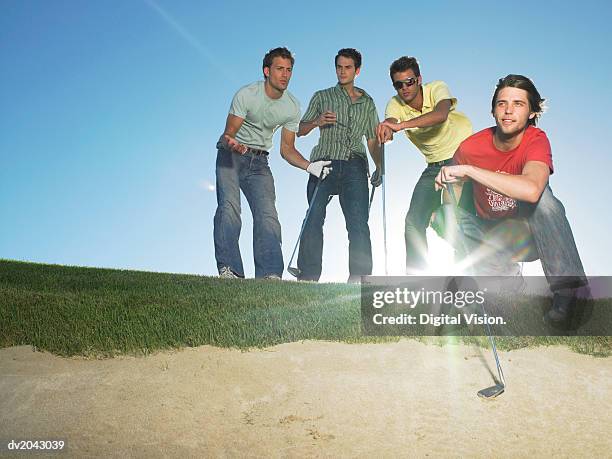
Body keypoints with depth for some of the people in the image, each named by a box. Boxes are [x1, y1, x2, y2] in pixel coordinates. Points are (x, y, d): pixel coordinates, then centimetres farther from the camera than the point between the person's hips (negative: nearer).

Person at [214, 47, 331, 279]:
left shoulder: (292, 107, -1)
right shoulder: (246, 95, -15)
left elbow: (287, 148, 4)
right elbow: (229, 133, -15)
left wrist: (310, 166, -12)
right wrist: (231, 142, -41)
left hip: (259, 162, 4)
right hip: (231, 155, -4)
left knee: (268, 214, -10)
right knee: (229, 205, -23)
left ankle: (270, 274, -15)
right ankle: (228, 269, -24)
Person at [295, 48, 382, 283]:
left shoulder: (367, 102, 24)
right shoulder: (322, 97, 20)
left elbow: (372, 140, 22)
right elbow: (301, 129, 17)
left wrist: (379, 167, 9)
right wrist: (317, 121, -3)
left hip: (354, 165, 1)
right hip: (325, 162, 0)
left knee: (358, 221, -13)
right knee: (314, 218, -12)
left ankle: (359, 276, -14)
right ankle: (308, 275, -12)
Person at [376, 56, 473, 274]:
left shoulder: (437, 88, -17)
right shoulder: (395, 104, -6)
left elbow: (441, 115, -39)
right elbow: (389, 123, -26)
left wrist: (400, 125, -51)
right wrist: (386, 130, -52)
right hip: (434, 166, 5)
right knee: (414, 222, 0)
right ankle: (414, 276, 13)